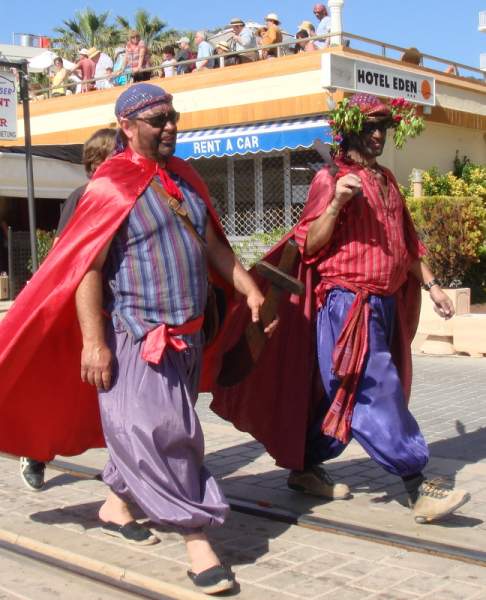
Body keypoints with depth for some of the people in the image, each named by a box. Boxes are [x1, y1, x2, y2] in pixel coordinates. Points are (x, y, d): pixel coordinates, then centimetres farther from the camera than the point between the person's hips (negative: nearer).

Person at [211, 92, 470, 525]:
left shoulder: (386, 181, 18)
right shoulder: (331, 179, -6)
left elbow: (406, 243, 25)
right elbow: (310, 246, -13)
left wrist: (431, 284, 20)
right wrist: (337, 203, -25)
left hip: (384, 306, 8)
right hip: (346, 304, -8)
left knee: (341, 396, 13)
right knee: (377, 393, -9)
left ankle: (305, 468, 26)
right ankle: (419, 489, -6)